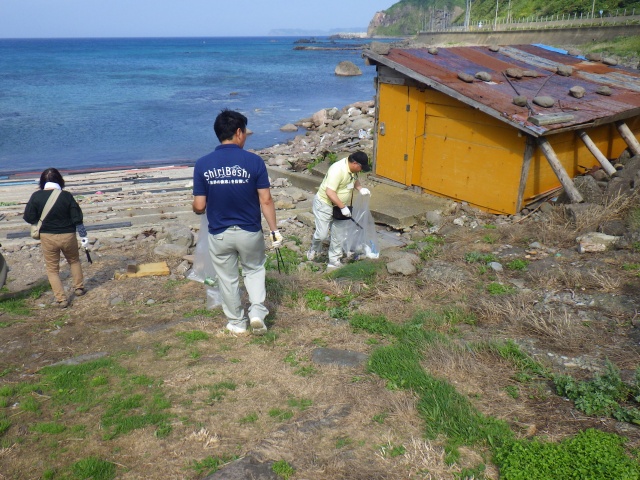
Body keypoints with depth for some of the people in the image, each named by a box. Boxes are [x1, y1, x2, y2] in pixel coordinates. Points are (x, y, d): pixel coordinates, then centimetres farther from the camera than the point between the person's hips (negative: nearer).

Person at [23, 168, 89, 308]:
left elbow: (29, 218, -8)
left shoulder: (36, 196, -10)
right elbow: (77, 218, -8)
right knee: (74, 261, 27)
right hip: (67, 235, 1)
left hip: (47, 237, 0)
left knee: (52, 268, 13)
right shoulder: (66, 196, -10)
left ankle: (61, 299, 11)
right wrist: (83, 236, 2)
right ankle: (79, 288, 35)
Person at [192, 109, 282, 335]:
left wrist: (201, 208, 17)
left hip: (219, 234, 1)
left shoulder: (202, 164, -8)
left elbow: (199, 207, -7)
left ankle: (237, 322, 30)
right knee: (254, 270, 24)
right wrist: (274, 230, -1)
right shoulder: (254, 161, -13)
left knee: (227, 279, 18)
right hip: (249, 232, -1)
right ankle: (257, 311, 9)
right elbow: (266, 201, -12)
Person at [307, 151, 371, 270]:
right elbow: (330, 193, -33)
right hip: (324, 204, -8)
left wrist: (360, 189, -2)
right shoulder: (338, 170, -32)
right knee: (322, 234, -5)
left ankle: (334, 262, 21)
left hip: (340, 206, 8)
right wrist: (343, 207, -29)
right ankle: (314, 249, 28)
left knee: (338, 236, 10)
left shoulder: (353, 169, -5)